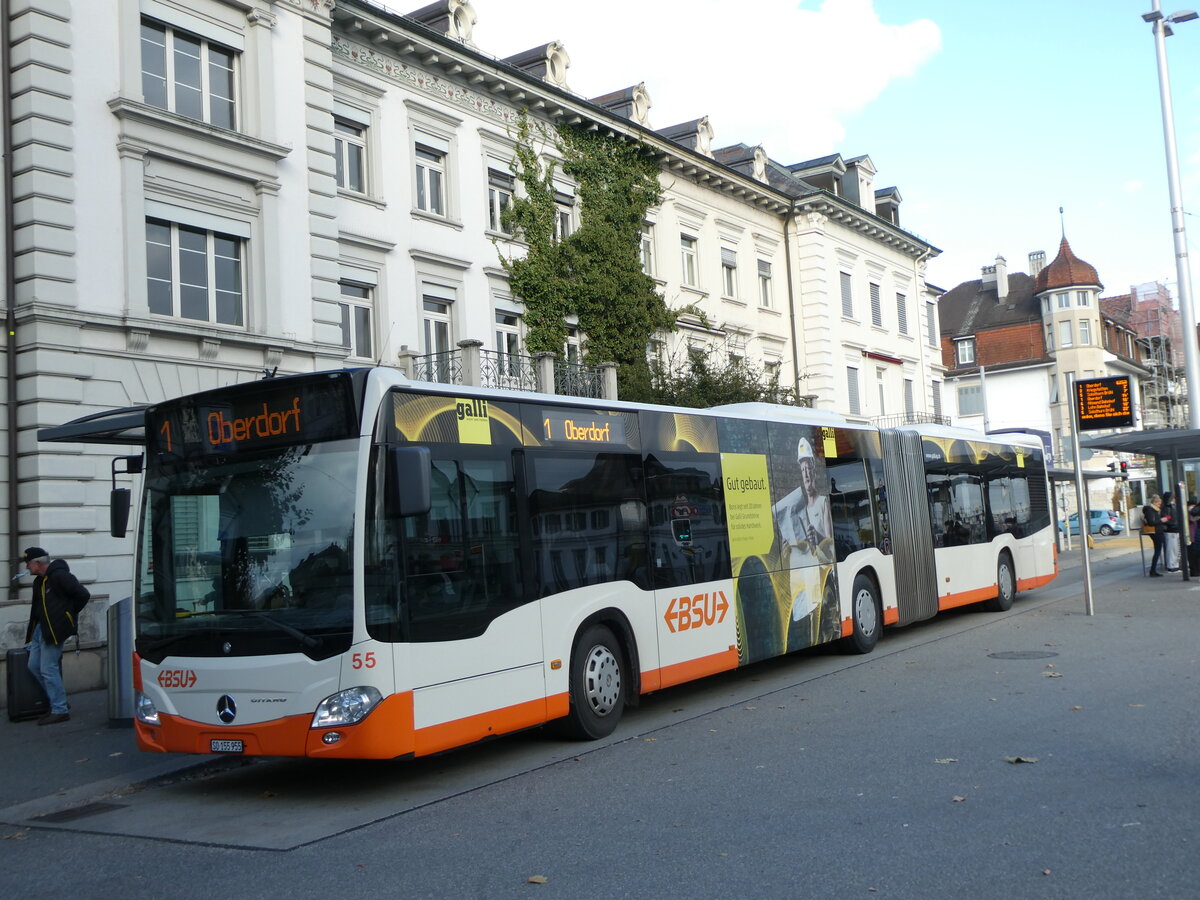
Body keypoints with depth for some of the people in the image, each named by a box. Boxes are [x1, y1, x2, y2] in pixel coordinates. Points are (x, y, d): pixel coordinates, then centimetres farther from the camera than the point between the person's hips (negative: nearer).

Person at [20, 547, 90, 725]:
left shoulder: (59, 575, -16)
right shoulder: (39, 581, 14)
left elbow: (83, 595, -19)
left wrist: (69, 614, -6)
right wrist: (30, 635, 17)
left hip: (56, 629, -10)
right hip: (41, 627, 10)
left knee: (48, 668, -8)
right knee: (34, 665, 10)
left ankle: (60, 710, 0)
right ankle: (58, 701, 21)